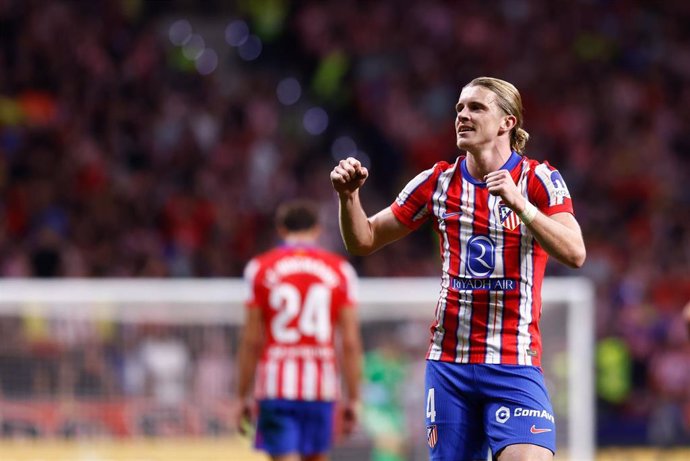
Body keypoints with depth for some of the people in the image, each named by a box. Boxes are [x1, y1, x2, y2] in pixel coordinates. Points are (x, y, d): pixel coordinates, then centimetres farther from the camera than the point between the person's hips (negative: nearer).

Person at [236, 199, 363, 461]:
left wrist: (243, 395, 7)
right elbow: (351, 343, 1)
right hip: (322, 386, 2)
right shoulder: (340, 270, 5)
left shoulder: (260, 268, 3)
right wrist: (353, 399, 6)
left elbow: (251, 341, 1)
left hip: (276, 386, -2)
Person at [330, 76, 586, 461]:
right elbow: (364, 241, 12)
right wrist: (349, 196, -7)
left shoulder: (539, 180, -3)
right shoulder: (438, 182, 7)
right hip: (449, 363, 3)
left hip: (514, 365, -3)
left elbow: (575, 254, -18)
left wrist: (520, 204, -29)